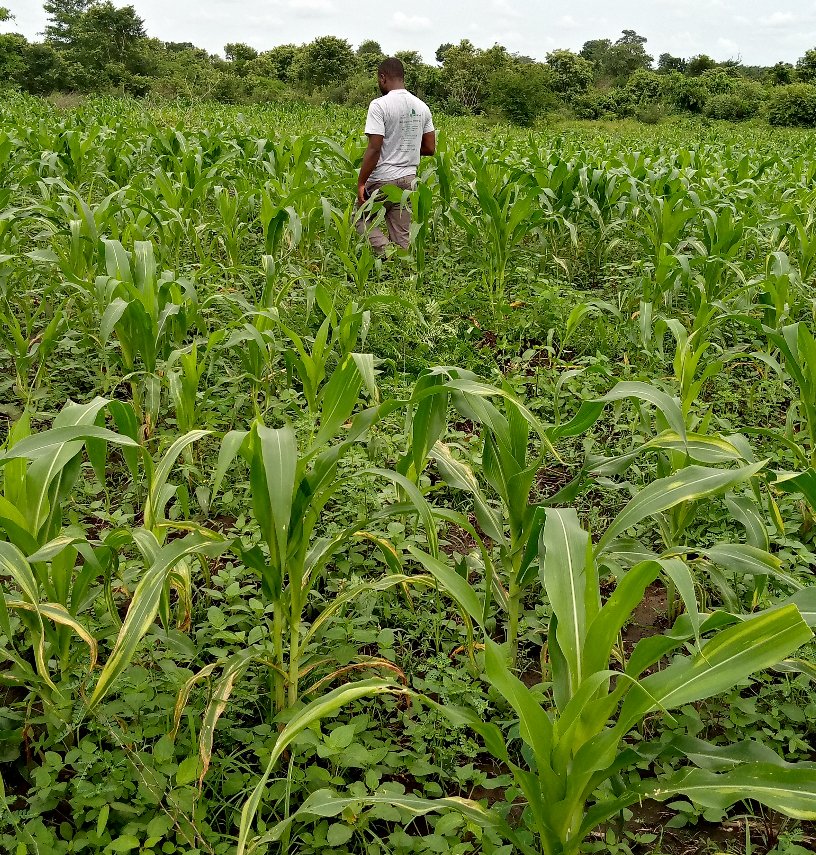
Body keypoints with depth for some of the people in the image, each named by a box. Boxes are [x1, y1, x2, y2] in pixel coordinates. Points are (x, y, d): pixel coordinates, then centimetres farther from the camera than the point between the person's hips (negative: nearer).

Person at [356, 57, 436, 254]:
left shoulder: (380, 105, -14)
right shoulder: (422, 107, 7)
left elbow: (374, 149, -19)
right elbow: (430, 148, 10)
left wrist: (360, 183, -13)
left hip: (382, 180, -6)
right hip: (408, 179, 6)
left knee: (360, 218, 13)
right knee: (402, 235, 9)